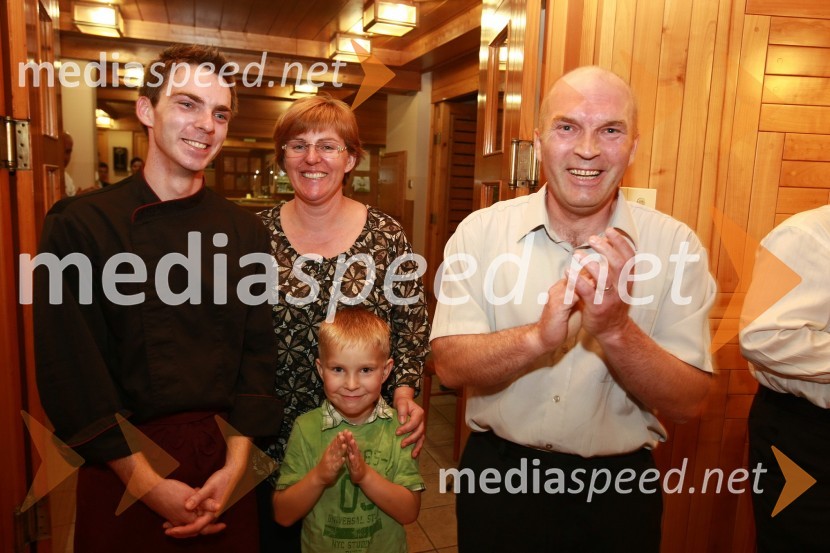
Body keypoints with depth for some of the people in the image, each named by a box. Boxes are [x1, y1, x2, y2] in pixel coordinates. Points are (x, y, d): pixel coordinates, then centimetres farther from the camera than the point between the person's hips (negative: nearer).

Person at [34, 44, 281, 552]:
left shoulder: (246, 232, 0)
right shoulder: (80, 225, -8)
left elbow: (259, 352, -2)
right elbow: (71, 368, -10)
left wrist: (235, 465, -11)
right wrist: (147, 482, -12)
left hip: (225, 459, 3)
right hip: (121, 465, -2)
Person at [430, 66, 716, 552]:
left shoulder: (677, 246, -10)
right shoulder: (481, 231, -10)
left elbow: (687, 403, -11)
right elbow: (451, 366, -14)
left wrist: (616, 330, -29)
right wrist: (539, 336, -32)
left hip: (619, 484, 1)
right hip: (499, 475, 0)